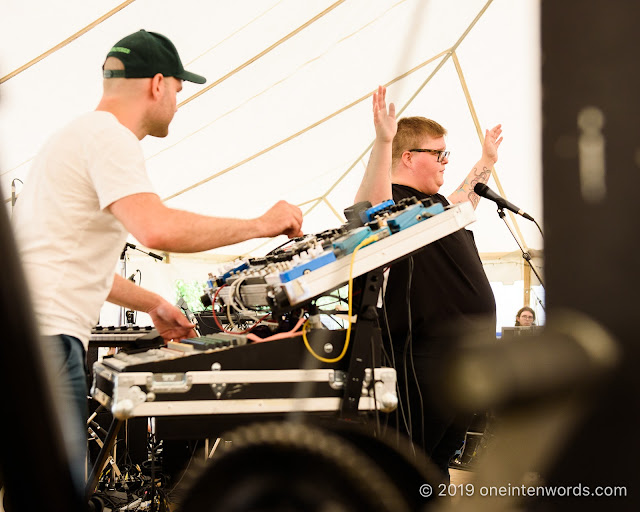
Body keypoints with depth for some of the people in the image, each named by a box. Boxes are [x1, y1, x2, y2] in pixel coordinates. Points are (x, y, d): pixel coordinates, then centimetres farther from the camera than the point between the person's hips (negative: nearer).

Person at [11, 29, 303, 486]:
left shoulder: (80, 135, 25)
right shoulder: (111, 137, -9)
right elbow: (156, 229, -25)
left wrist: (152, 304, 31)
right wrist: (261, 225, -14)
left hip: (31, 333, 10)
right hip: (44, 335, -10)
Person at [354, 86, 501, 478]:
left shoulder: (432, 202, 19)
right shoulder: (393, 200, -12)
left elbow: (459, 207, 43)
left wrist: (486, 162, 46)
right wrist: (383, 142, -44)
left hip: (469, 354, 10)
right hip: (429, 355, -10)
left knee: (444, 454, 19)